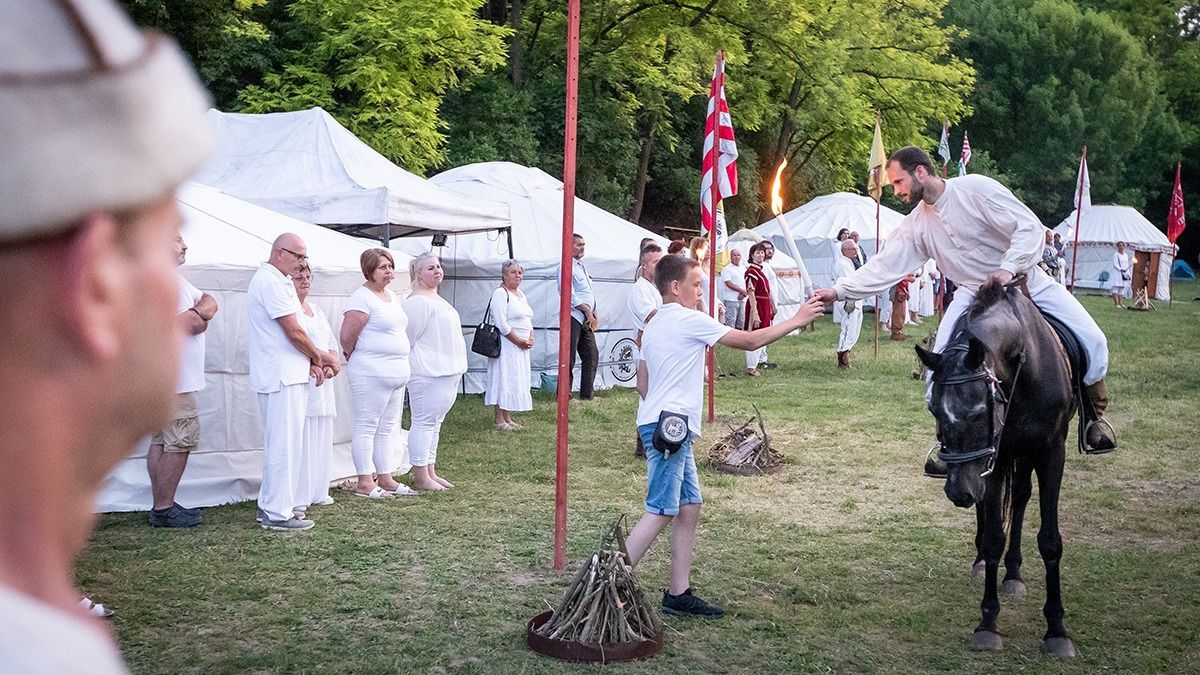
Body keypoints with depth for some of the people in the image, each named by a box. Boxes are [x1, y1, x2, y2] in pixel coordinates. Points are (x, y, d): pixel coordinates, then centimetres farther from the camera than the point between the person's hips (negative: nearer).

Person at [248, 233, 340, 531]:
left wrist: (311, 362, 6)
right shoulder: (270, 282, -15)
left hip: (288, 375, 11)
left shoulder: (279, 281, 18)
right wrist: (320, 356, -1)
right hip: (281, 378, -11)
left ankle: (269, 505, 24)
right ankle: (277, 513, -1)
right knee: (284, 444, -6)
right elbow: (294, 332, -17)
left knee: (279, 442, 16)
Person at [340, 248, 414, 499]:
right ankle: (365, 483, 0)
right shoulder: (362, 298, -12)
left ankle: (385, 478, 19)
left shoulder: (392, 296, 16)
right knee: (367, 426, -4)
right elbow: (346, 337, -16)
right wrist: (358, 359, 0)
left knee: (387, 428, 12)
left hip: (397, 372, 9)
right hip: (372, 373, -9)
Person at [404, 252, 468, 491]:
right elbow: (409, 337, -15)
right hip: (428, 373, -10)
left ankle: (430, 472, 20)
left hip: (447, 371, 10)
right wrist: (414, 364, -9)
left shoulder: (437, 299, 18)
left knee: (434, 422, 13)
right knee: (424, 422, -6)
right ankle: (421, 477, -2)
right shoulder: (418, 301, -14)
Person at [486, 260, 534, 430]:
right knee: (504, 379, -7)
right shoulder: (500, 293, -11)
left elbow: (528, 320, 22)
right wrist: (518, 341, -16)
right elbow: (501, 323, -18)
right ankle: (499, 420, -3)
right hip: (506, 345, -9)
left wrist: (530, 338, 4)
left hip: (521, 347, 9)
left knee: (515, 381, 9)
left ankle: (507, 417, 15)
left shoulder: (521, 294, 17)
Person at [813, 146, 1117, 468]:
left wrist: (1007, 268, -35)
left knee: (1091, 339, -12)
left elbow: (1030, 227, -21)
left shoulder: (975, 188, -19)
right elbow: (884, 266, -4)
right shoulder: (915, 225, -3)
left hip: (1025, 280, -3)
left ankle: (1094, 413, 13)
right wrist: (838, 291, -13)